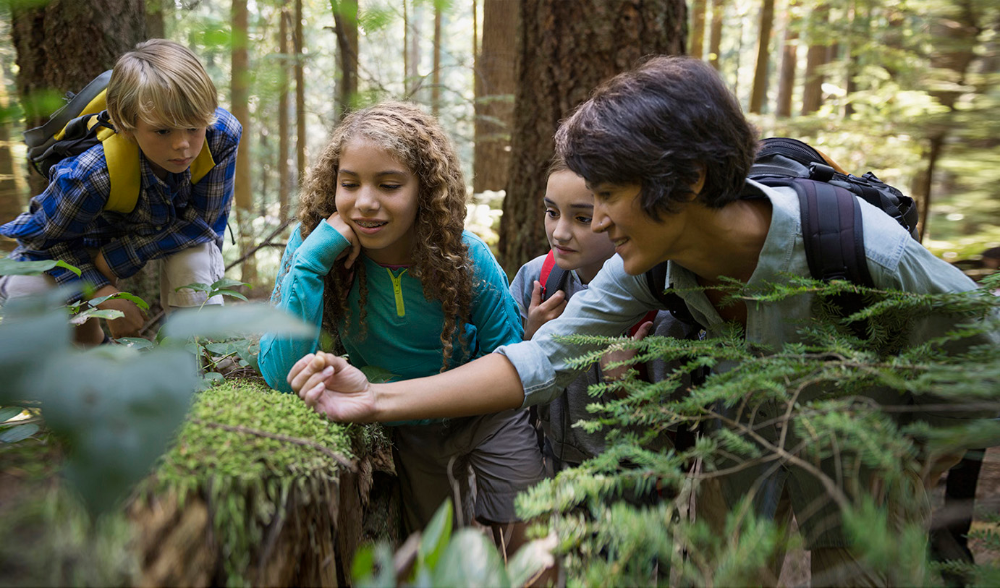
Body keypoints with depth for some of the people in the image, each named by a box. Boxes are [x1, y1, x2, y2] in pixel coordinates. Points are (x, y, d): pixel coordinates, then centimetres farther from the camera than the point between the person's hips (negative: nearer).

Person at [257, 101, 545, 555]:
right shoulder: (314, 244, -23)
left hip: (483, 412, -1)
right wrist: (311, 258, -38)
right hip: (410, 432, 2)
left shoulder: (466, 257, -24)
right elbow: (283, 376, -29)